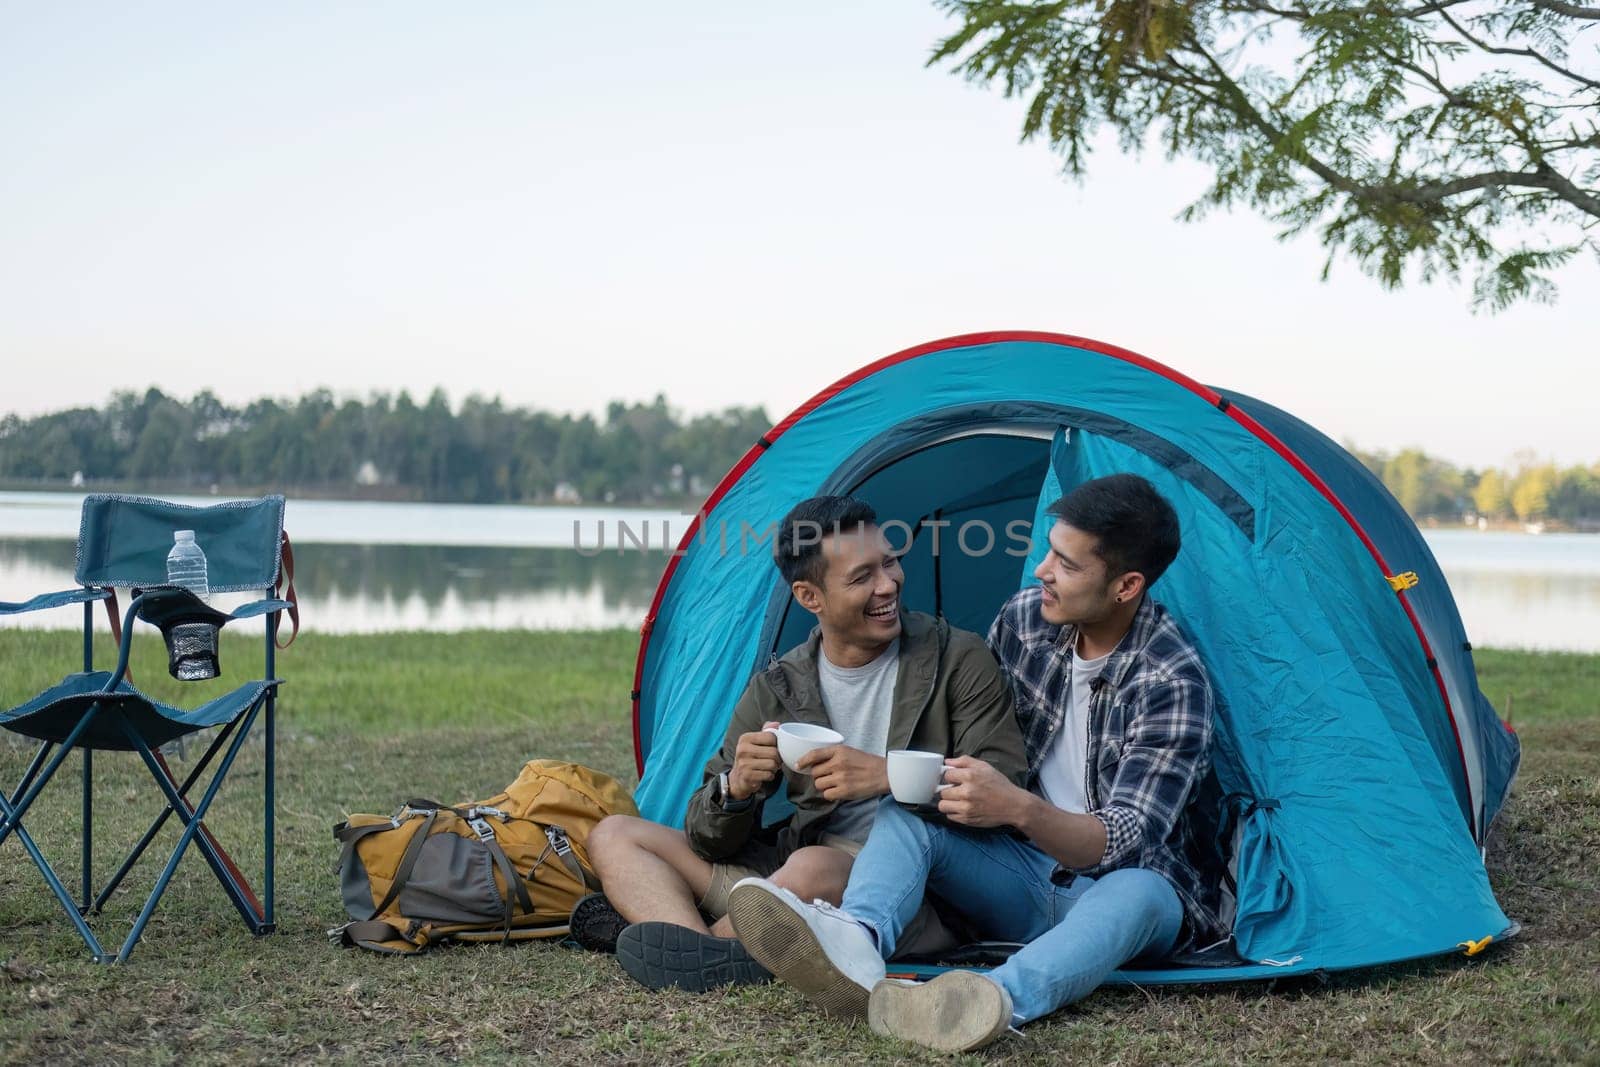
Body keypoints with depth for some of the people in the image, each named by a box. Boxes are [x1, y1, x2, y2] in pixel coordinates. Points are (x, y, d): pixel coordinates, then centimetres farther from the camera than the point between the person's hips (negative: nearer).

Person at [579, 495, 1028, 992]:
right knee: (614, 835, -2)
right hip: (786, 870, 5)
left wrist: (887, 776, -20)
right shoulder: (777, 689, 8)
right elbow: (710, 841, 8)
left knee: (813, 868, -39)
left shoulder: (957, 659, 0)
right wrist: (736, 788, -17)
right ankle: (709, 956, -30)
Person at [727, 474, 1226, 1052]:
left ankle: (1000, 999, -67)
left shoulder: (1173, 680, -22)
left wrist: (1019, 808, -46)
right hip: (1021, 878, 5)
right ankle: (853, 947, -52)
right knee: (904, 812, -21)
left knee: (1138, 893, -40)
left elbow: (1124, 841, -29)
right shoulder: (1024, 617, -4)